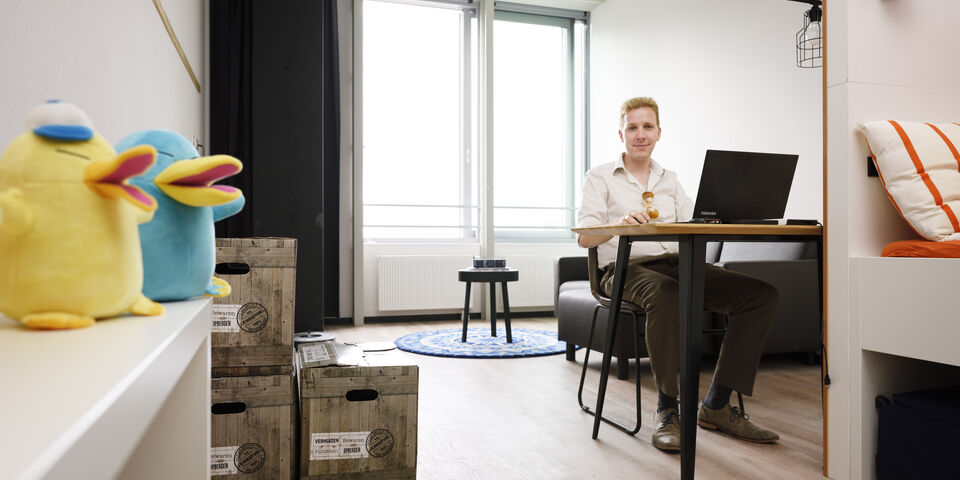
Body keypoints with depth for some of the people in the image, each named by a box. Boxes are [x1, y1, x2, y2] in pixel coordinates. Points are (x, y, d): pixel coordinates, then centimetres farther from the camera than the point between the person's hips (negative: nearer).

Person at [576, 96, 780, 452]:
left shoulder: (669, 180, 24)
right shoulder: (600, 177, 8)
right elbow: (584, 237, -6)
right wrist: (622, 222, -27)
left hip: (676, 265, 6)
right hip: (625, 268, -5)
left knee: (763, 295, -14)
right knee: (666, 294, -41)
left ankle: (716, 406, -10)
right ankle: (667, 410, -24)